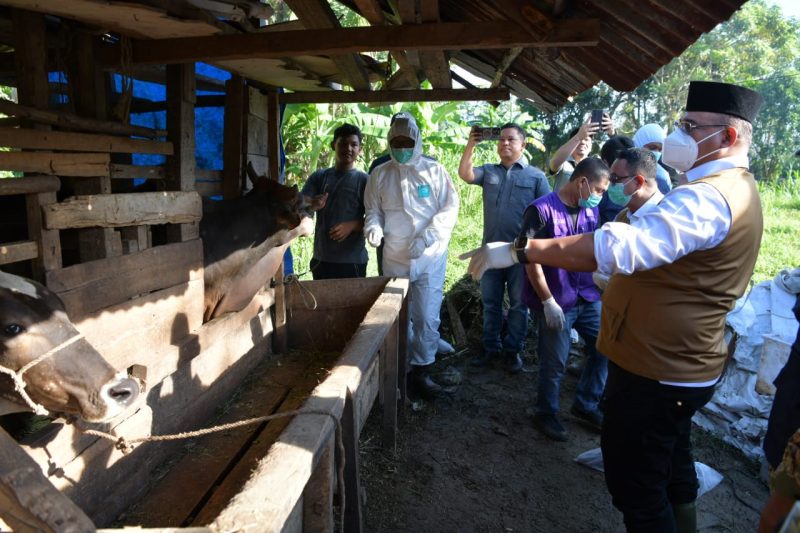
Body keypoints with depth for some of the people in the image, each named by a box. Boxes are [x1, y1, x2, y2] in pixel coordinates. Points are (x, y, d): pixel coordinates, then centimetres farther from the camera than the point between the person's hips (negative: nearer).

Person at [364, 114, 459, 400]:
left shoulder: (434, 170, -1)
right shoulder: (380, 174, 6)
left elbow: (450, 208, -5)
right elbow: (373, 210, 11)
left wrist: (427, 237, -18)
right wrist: (373, 227, -12)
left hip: (430, 258, -2)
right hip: (394, 258, 2)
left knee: (426, 317, -1)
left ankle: (421, 372, 13)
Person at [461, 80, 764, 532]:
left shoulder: (708, 198, -25)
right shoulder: (734, 188, 11)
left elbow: (620, 247, -40)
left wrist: (519, 250, -40)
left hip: (654, 369, -11)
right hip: (682, 365, 11)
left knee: (636, 486, 6)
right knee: (673, 472, 27)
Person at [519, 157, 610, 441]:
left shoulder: (592, 211, 7)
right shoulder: (542, 210, -13)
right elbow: (531, 259, -15)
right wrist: (548, 302, -16)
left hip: (588, 298, 7)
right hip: (557, 302, -6)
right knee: (554, 362, 5)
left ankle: (585, 404, 31)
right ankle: (546, 414, 28)